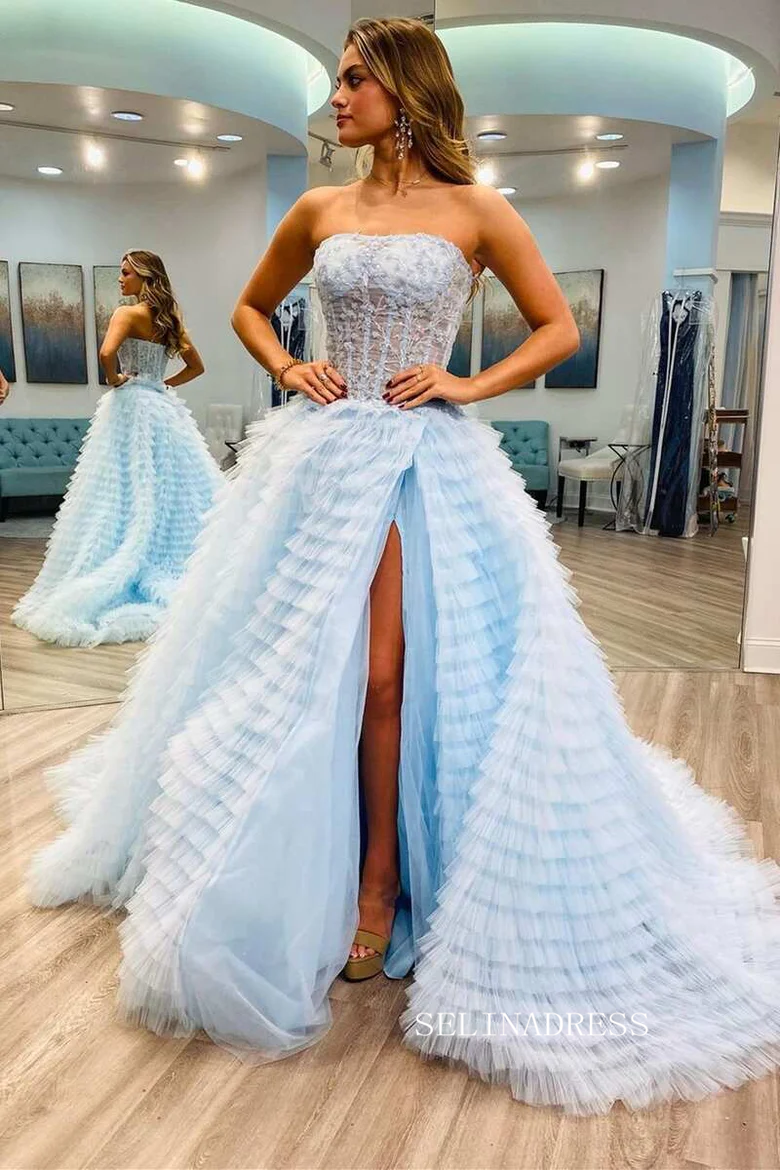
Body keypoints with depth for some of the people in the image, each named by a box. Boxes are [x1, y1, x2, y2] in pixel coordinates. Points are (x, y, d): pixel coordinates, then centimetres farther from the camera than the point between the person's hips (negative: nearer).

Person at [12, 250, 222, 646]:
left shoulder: (128, 313, -8)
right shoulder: (170, 319, 12)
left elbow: (107, 353, -26)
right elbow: (196, 366, 21)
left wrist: (115, 381, -9)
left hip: (131, 406, -7)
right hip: (163, 407, 7)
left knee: (127, 499, -6)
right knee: (171, 492, 8)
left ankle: (115, 589, -2)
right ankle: (170, 581, 13)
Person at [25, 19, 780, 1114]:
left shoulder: (475, 210, 2)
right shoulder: (320, 209, 12)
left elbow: (560, 329, 5)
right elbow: (251, 307, 24)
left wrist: (470, 385, -7)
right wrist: (286, 369, 5)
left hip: (428, 463, -4)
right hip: (322, 455, 4)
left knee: (384, 679, -6)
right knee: (298, 670, 5)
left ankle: (382, 879, 14)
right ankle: (304, 875, 25)